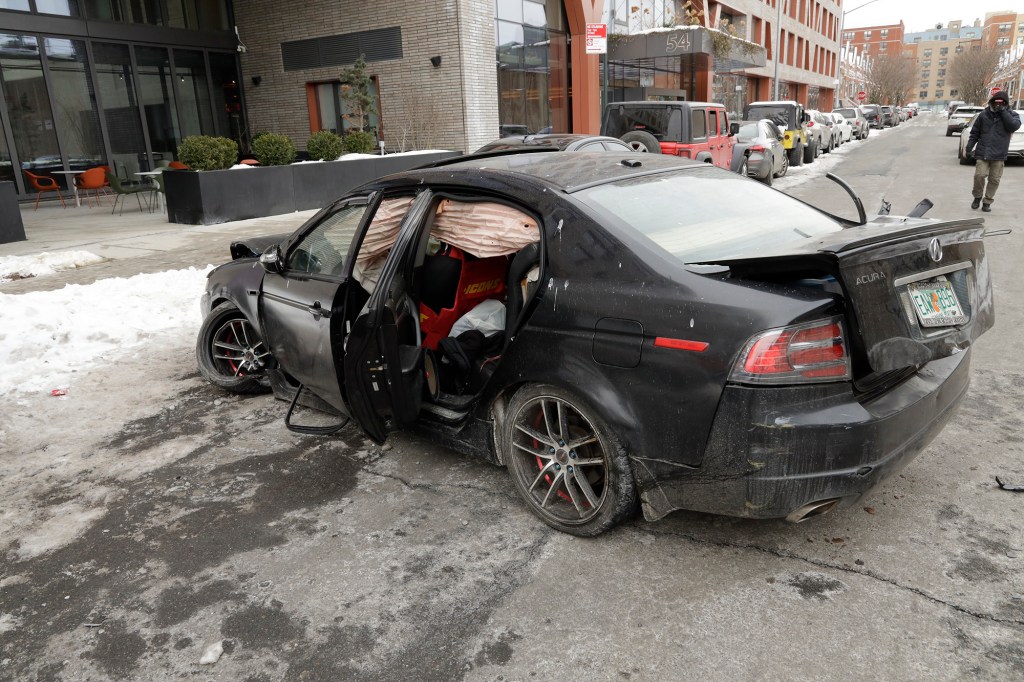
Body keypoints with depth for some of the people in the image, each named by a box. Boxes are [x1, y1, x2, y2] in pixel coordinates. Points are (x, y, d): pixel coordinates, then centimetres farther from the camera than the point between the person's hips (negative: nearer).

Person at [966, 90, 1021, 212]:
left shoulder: (1011, 114, 5)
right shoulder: (984, 114, 5)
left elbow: (1014, 125, -15)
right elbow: (974, 133, 11)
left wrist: (1003, 112, -14)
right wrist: (969, 147, 5)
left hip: (999, 155, 0)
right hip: (982, 153, 0)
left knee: (994, 179, 3)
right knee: (979, 175, -12)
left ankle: (987, 202, 15)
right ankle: (977, 197, 12)